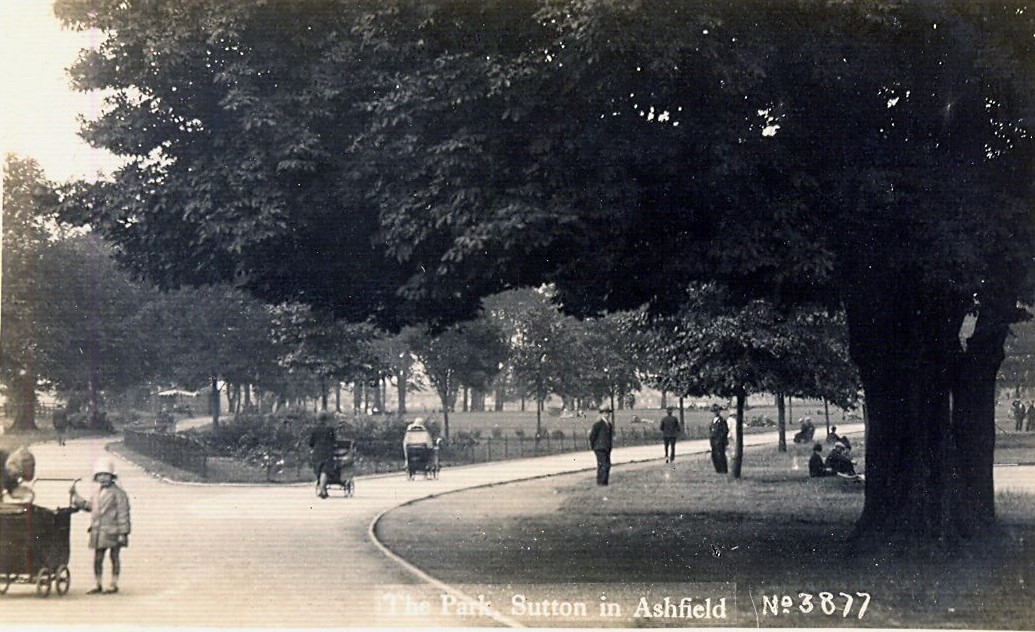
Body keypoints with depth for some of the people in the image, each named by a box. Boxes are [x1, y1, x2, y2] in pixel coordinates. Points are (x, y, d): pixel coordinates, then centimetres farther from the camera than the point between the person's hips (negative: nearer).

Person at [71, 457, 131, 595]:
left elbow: (123, 514, -11)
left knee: (114, 558, 3)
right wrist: (75, 496, 26)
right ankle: (98, 585, 18)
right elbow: (88, 506, 30)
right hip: (98, 532, 7)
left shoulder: (117, 493, -8)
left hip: (112, 532, -7)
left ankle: (114, 585, 11)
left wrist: (123, 533, -15)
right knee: (97, 559, 9)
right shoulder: (96, 494, 14)